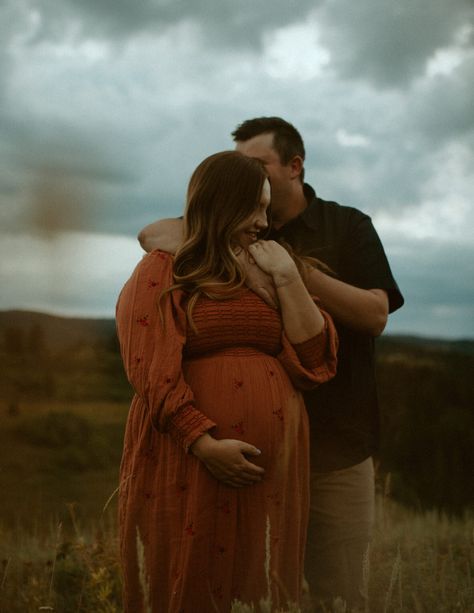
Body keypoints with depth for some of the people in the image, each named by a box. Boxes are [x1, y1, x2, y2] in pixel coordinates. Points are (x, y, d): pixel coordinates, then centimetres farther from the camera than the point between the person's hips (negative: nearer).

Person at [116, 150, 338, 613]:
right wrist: (207, 444, -19)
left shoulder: (265, 274, 16)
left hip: (270, 469, 5)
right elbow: (152, 374, -10)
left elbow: (312, 364, 6)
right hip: (188, 466, -5)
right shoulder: (161, 273, 1)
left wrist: (287, 279, -1)